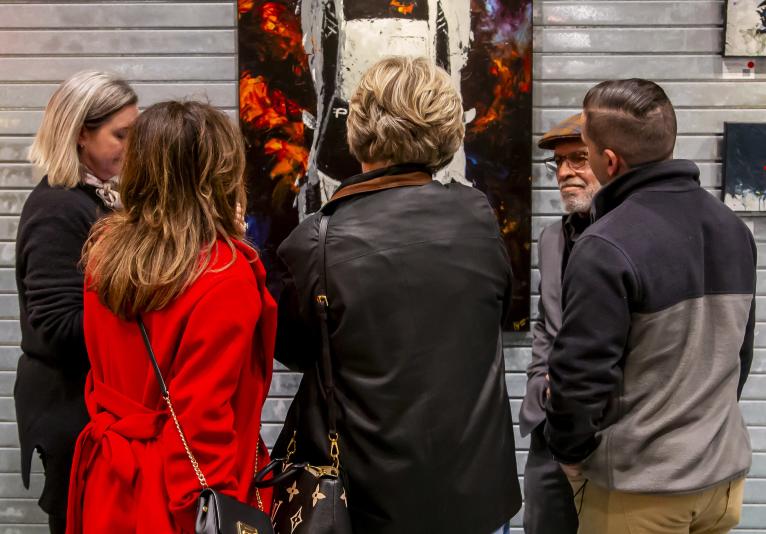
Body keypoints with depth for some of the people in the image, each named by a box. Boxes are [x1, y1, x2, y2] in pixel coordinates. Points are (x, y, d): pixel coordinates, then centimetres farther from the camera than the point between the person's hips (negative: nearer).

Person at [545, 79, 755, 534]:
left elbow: (582, 374, -22)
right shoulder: (734, 228, 2)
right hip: (725, 471, 7)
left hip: (639, 489, -7)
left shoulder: (606, 248, -23)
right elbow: (740, 350, 11)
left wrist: (569, 451, -5)